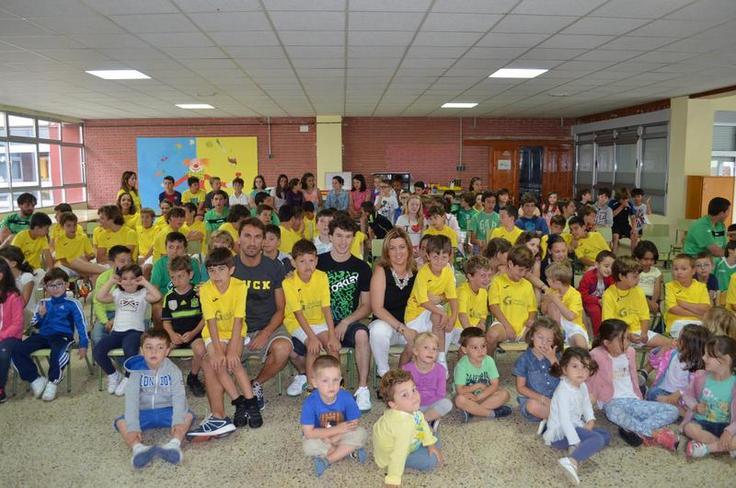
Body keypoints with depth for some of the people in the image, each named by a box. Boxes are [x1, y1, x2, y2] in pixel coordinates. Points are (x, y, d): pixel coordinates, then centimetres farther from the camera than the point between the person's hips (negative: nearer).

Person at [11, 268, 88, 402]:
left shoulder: (72, 304, 2)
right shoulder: (43, 303, 17)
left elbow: (81, 324, 1)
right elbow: (35, 325, 21)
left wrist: (83, 345, -6)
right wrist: (40, 315, -2)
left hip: (62, 336, -5)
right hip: (43, 335, 5)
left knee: (58, 352, -38)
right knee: (17, 350, -17)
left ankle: (53, 382, -14)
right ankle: (36, 379, -6)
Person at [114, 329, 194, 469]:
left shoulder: (173, 370, -8)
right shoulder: (137, 371, -7)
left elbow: (178, 396, -16)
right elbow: (131, 398, -16)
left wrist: (178, 420, -33)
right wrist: (133, 426, -29)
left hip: (166, 411, 0)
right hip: (144, 413, 1)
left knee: (188, 415, -26)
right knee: (121, 422, -25)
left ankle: (174, 444, -49)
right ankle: (138, 448, -49)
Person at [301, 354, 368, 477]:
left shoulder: (346, 398, -22)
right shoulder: (310, 402, -26)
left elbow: (354, 424, -16)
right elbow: (308, 432, -25)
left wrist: (332, 438, -24)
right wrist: (337, 429, -27)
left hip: (341, 435, 1)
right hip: (319, 436, -1)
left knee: (361, 434, -25)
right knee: (308, 445, -32)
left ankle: (327, 460, -17)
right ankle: (349, 451, -15)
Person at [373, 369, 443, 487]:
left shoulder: (410, 409, -18)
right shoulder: (404, 424, -42)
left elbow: (422, 422, 1)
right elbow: (399, 454, -40)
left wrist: (431, 443, 0)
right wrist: (393, 479, -36)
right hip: (390, 456, -8)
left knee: (435, 443, 15)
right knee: (432, 460, -12)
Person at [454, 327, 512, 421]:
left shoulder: (489, 361, -11)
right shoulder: (461, 365, -19)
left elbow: (495, 384, -13)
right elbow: (460, 390, -22)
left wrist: (478, 397, -21)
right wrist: (479, 386, -16)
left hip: (485, 395, 3)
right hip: (468, 396, -3)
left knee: (504, 394, -20)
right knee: (459, 400, -34)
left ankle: (471, 410, -22)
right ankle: (492, 413, -22)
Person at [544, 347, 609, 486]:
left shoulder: (582, 386, 5)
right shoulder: (563, 391, -24)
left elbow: (586, 405, 14)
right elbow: (564, 419, -29)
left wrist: (590, 421, -7)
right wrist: (576, 442, -33)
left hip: (575, 426, 10)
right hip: (560, 433, -10)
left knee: (606, 435, 9)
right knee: (598, 439, -25)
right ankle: (571, 462, -44)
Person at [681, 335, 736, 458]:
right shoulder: (700, 376, -3)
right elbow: (687, 395, 11)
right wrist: (695, 406, -10)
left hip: (724, 426, -2)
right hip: (701, 423, 2)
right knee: (689, 428, -32)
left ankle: (706, 447, -21)